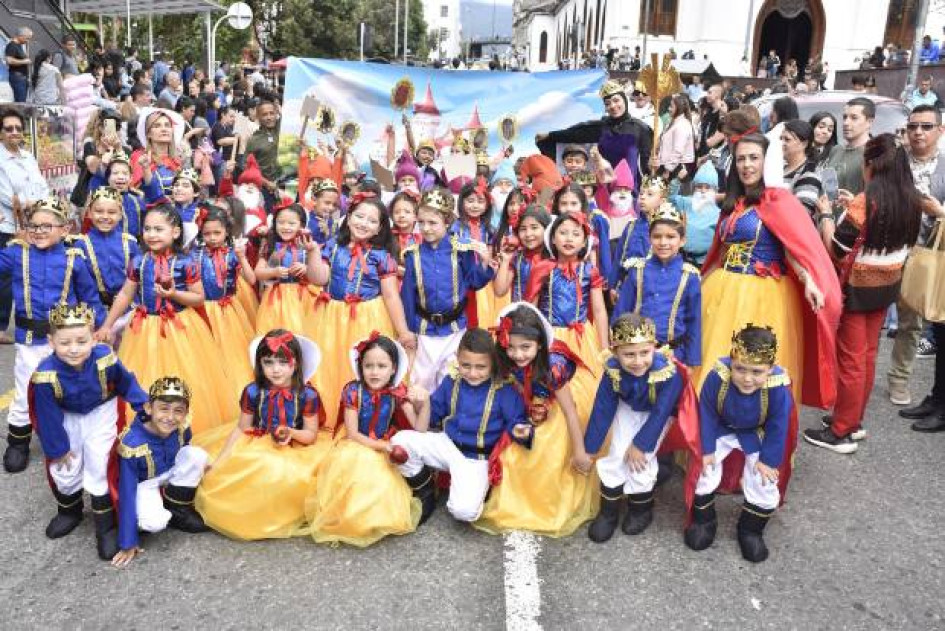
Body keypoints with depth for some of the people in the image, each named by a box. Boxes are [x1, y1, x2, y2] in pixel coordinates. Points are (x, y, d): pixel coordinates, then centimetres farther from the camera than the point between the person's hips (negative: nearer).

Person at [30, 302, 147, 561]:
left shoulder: (105, 358, -32)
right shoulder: (46, 375, -33)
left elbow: (126, 382, -8)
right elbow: (48, 415, -17)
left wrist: (143, 404, -5)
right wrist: (58, 447, -8)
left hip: (101, 412, -1)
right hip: (68, 418, 1)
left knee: (98, 462, -6)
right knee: (64, 468, 7)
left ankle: (105, 525, 8)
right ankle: (69, 510, 40)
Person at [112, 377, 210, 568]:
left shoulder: (182, 428, -22)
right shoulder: (132, 443, -35)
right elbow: (126, 492, -29)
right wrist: (128, 543, -26)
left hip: (170, 473, 5)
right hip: (144, 484, -5)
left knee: (197, 454, -21)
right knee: (154, 523, -32)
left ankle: (177, 507, -4)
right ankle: (169, 516, 5)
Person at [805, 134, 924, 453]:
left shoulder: (864, 202, -22)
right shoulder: (913, 201, 0)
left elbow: (835, 252, -18)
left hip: (856, 287, -7)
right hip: (887, 285, 7)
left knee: (850, 359, 2)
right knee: (867, 355, 17)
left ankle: (841, 433, 12)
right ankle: (854, 421, 30)